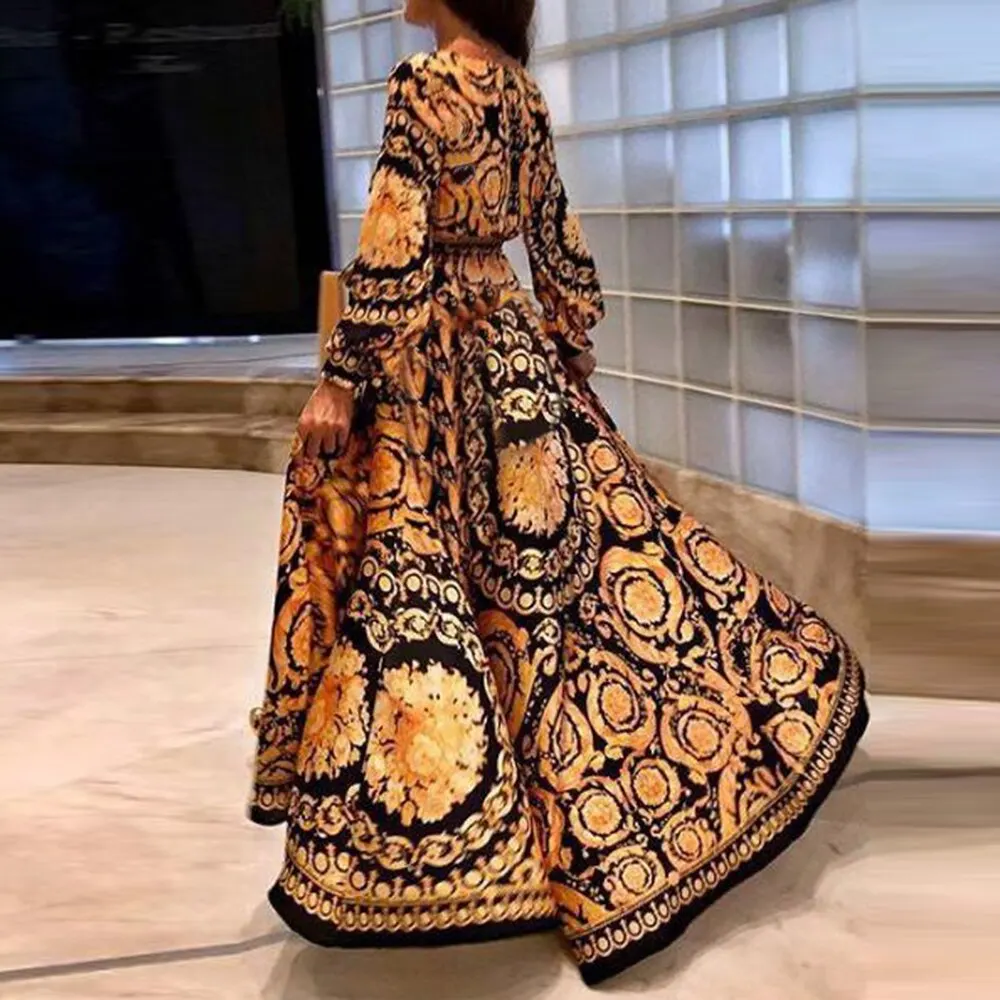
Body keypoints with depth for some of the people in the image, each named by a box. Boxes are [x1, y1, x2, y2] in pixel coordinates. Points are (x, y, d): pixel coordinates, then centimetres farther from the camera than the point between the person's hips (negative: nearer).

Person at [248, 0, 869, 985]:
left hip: (432, 352, -8)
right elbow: (556, 235, 16)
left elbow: (392, 249, -20)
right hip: (512, 338, 8)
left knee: (414, 572, -4)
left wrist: (340, 379, -17)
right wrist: (574, 342, 25)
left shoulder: (422, 82, -14)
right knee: (581, 527, 16)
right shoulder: (522, 90, 9)